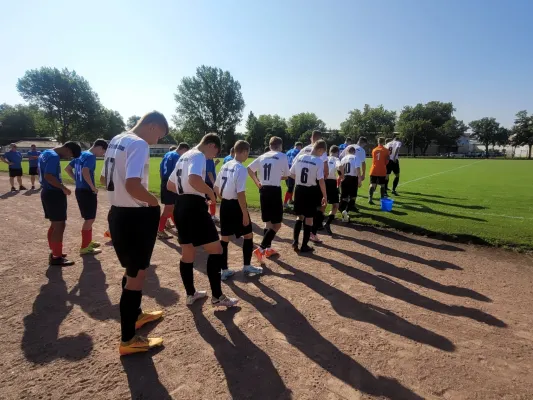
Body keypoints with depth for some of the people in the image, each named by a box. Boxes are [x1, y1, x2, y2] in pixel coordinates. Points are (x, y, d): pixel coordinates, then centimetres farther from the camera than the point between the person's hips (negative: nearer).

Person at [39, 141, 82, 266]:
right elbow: (48, 176, -28)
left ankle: (54, 252, 28)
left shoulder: (45, 153, 13)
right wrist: (63, 188, -18)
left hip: (47, 192, 10)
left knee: (55, 224, 18)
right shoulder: (54, 156, -18)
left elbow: (43, 174, 21)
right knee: (59, 225, -3)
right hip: (54, 194, -10)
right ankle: (57, 257, 5)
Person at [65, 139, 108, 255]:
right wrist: (93, 187, -20)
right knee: (90, 219, 0)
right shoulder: (91, 156, -15)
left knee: (88, 218, 20)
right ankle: (85, 247, 7)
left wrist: (77, 180, 15)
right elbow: (85, 172, -30)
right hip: (87, 192, -9)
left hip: (79, 190, 9)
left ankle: (88, 242, 31)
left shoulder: (81, 154, 13)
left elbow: (67, 169, 18)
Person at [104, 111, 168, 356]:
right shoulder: (139, 144, -17)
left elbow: (106, 179, 20)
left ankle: (135, 314, 43)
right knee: (137, 274, 2)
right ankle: (128, 340, 15)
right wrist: (155, 202, -14)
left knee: (132, 270, 24)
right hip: (136, 217, -10)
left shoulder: (115, 141, 12)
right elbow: (132, 184, -30)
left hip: (118, 213, 10)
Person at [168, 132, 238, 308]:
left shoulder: (184, 156, 20)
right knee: (215, 249, -1)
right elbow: (194, 180, -30)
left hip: (180, 206, 10)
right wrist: (210, 192, -14)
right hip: (194, 206, -10)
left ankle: (191, 294, 28)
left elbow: (170, 185, 24)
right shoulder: (199, 156, -9)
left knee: (187, 252, 16)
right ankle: (217, 296, 6)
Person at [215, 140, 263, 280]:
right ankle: (247, 266, 21)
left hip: (224, 205, 8)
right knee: (248, 235, 11)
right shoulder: (241, 168, -15)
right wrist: (245, 214, -17)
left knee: (224, 238, 12)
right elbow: (240, 193, -21)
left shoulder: (225, 166, 9)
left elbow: (216, 188, 14)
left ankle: (224, 270, 18)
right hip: (235, 205, -8)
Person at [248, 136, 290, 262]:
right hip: (275, 191, -6)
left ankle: (268, 248, 25)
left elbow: (249, 169, 13)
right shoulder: (282, 156, -3)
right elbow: (286, 176, 2)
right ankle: (261, 249, -10)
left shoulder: (262, 157, 11)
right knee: (277, 224, 0)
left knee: (269, 222, 18)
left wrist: (257, 183, 17)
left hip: (263, 190, 6)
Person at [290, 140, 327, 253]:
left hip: (299, 189, 5)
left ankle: (295, 241, 13)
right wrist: (325, 196, -6)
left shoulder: (300, 157, 2)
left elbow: (292, 174, 8)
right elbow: (321, 181, -15)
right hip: (311, 191, -4)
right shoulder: (319, 161, -12)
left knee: (300, 216, 20)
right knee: (309, 218, 8)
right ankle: (304, 245, 14)